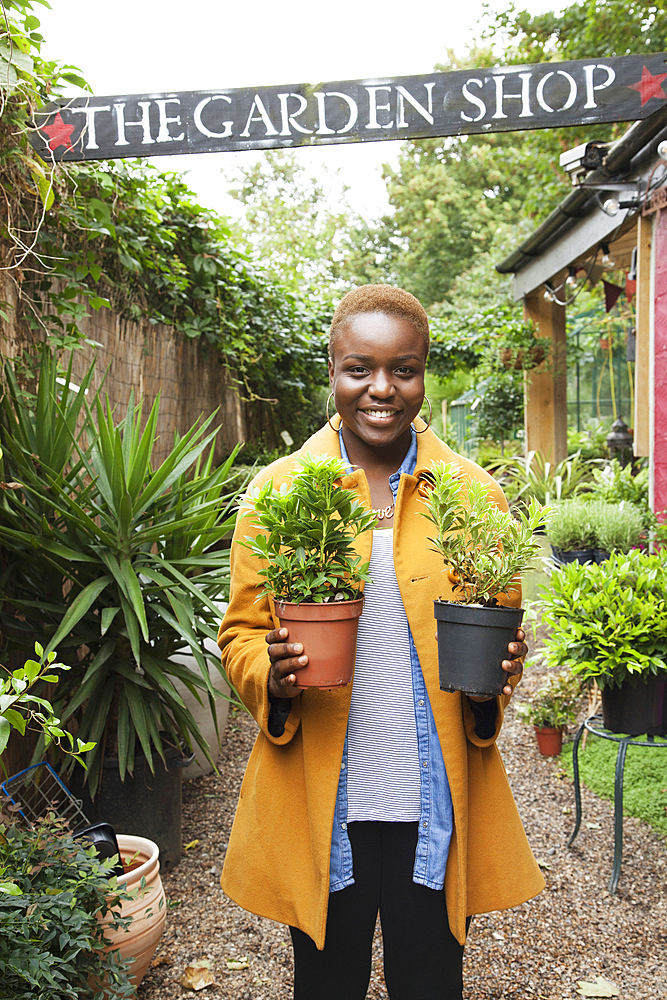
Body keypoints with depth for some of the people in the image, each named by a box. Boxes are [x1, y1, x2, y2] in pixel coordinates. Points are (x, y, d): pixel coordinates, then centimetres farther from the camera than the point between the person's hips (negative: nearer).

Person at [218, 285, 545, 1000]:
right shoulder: (278, 490, -2)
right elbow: (240, 633, 3)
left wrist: (495, 673, -13)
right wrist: (273, 674, -19)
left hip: (436, 802, 1)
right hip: (319, 802, 0)